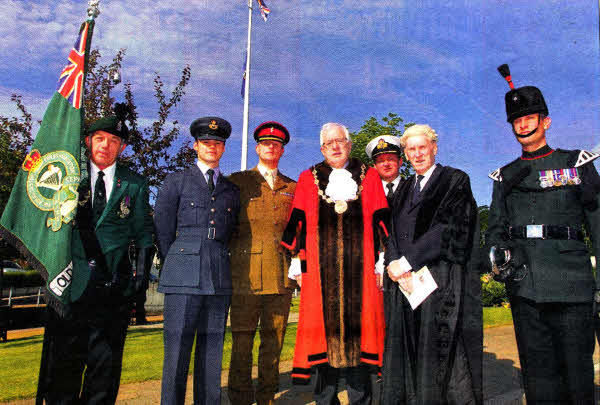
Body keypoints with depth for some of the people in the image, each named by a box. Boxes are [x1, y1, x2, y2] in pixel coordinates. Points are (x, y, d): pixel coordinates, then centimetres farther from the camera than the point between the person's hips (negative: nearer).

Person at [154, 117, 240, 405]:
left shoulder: (232, 190, 18)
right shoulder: (175, 182, 10)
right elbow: (162, 231, 8)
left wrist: (219, 263, 12)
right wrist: (177, 265, 5)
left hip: (220, 280, 3)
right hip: (183, 280, -2)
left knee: (212, 352, 7)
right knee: (177, 351, -2)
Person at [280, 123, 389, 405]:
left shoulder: (369, 177, 12)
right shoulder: (309, 179, 11)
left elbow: (380, 222, 7)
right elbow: (298, 223, 7)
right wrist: (298, 263, 0)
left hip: (359, 267, 0)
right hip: (321, 268, 0)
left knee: (358, 327, 2)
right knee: (325, 327, 3)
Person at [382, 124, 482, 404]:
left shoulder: (456, 181, 2)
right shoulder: (405, 188, 19)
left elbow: (449, 230, -10)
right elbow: (394, 232, 12)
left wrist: (406, 262, -14)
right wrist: (396, 267, -8)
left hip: (441, 284, -5)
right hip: (404, 285, 5)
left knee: (441, 358, -2)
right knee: (406, 357, 6)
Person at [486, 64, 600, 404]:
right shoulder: (505, 176, 15)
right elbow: (497, 227, 16)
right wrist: (496, 253, -6)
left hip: (571, 285, -2)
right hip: (524, 285, 2)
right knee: (538, 375, 8)